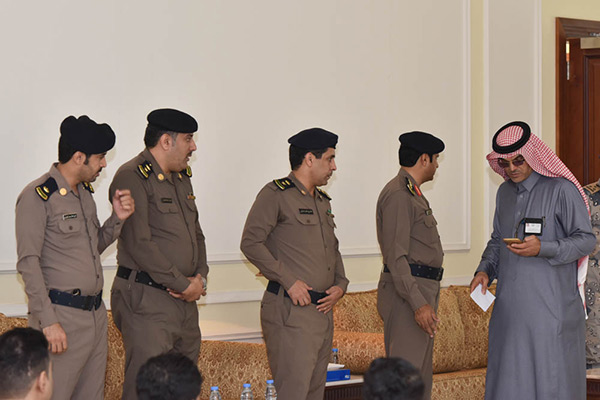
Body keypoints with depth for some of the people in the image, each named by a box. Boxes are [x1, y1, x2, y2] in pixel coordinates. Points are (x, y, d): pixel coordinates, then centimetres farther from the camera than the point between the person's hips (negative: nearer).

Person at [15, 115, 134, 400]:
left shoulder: (84, 192, 14)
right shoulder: (37, 196, -11)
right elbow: (28, 263, -15)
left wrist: (117, 218, 5)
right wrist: (48, 321, -19)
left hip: (95, 312, 8)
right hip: (62, 317, -8)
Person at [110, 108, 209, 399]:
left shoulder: (181, 177, 17)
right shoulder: (131, 177, -11)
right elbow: (139, 244, -19)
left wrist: (200, 277, 4)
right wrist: (184, 285, -13)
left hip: (185, 299, 9)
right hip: (146, 300, -9)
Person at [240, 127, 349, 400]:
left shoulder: (322, 201, 20)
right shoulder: (276, 194, -6)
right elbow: (251, 242, -14)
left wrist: (340, 285, 9)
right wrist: (289, 281, -17)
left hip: (323, 311, 9)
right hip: (290, 313, -9)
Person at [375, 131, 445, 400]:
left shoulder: (413, 194, 20)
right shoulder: (398, 195, -14)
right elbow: (395, 256, -21)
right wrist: (419, 304, -25)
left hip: (421, 294, 11)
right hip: (408, 295, -11)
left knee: (421, 377, 12)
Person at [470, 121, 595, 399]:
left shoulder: (561, 189, -7)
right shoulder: (505, 193, 14)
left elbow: (586, 240, -8)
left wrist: (543, 248, -22)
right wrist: (484, 271, 5)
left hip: (551, 301, -6)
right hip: (511, 301, 6)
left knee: (552, 374, -4)